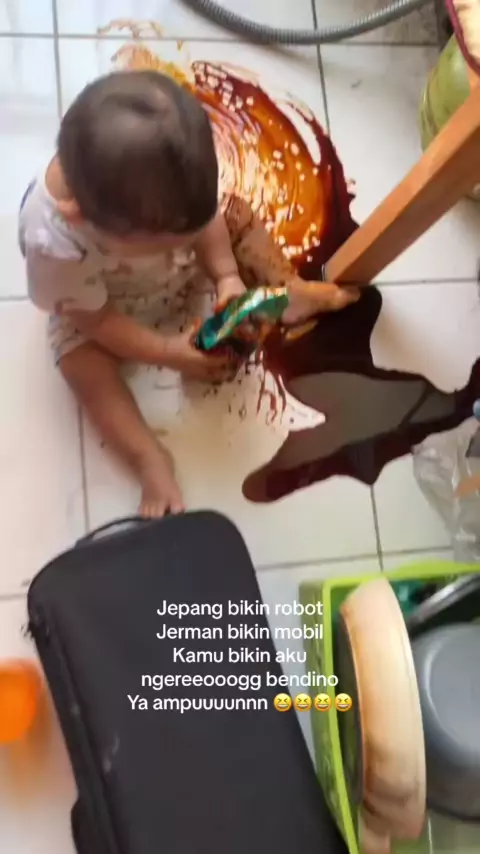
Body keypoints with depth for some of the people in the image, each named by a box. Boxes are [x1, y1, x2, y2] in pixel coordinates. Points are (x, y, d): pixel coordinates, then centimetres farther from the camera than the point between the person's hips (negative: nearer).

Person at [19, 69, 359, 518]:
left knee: (237, 215, -8)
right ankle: (151, 460, -15)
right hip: (110, 310, -3)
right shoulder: (52, 240, -42)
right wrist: (169, 352, -27)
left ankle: (292, 293, 6)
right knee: (82, 362, -25)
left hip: (181, 267, 4)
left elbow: (204, 217, -12)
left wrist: (227, 276, -23)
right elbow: (94, 318, -27)